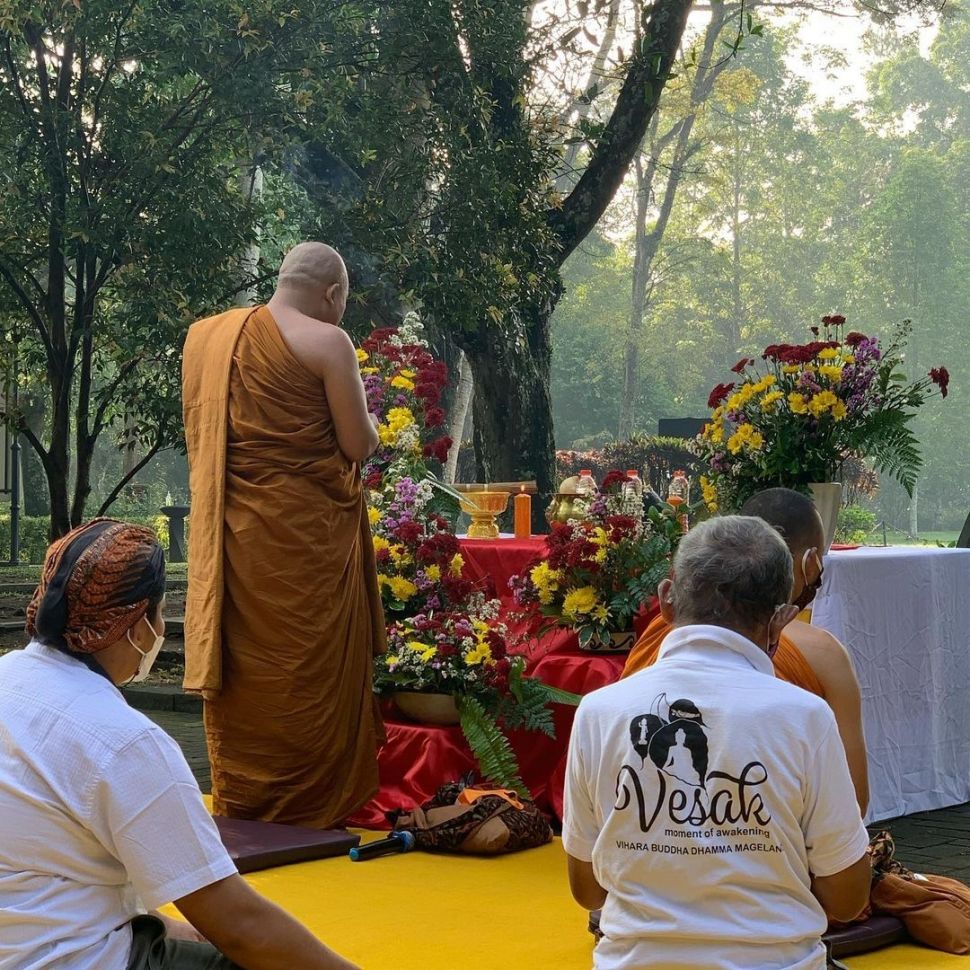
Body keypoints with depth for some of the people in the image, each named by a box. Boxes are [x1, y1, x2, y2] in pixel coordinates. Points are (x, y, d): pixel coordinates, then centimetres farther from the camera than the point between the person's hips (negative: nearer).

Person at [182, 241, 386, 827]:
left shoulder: (206, 337, 8)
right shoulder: (326, 342, -10)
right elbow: (359, 445, -9)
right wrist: (362, 414, 11)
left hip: (231, 535, 6)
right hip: (308, 533, -5)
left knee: (244, 671, 12)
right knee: (312, 672, 5)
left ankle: (241, 811, 21)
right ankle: (310, 812, 11)